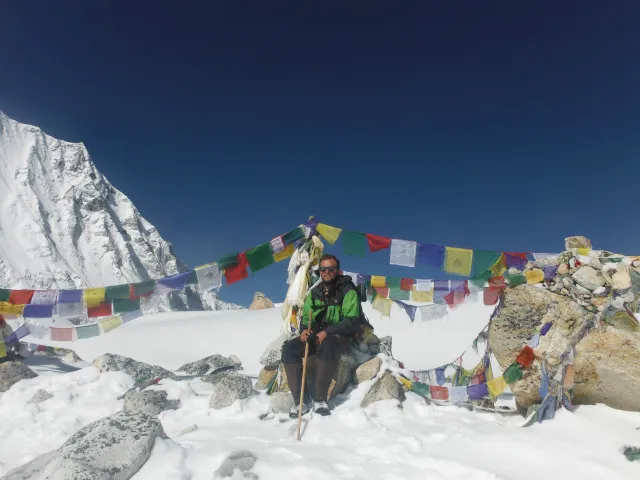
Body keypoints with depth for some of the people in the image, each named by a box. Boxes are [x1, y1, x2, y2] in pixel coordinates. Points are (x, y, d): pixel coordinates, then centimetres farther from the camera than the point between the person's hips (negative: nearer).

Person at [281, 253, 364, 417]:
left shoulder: (348, 291, -5)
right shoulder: (314, 293, 12)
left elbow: (352, 321, -13)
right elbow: (305, 318, 16)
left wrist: (327, 331, -24)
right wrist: (304, 329, -9)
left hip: (339, 335, -5)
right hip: (316, 335, 5)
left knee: (327, 345, -41)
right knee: (289, 348, -22)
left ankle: (320, 399, -28)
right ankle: (302, 400, -20)